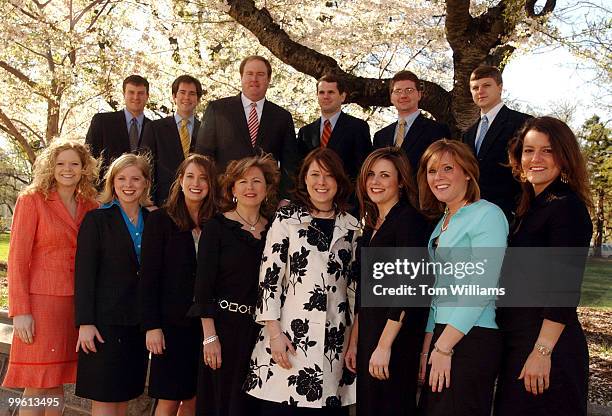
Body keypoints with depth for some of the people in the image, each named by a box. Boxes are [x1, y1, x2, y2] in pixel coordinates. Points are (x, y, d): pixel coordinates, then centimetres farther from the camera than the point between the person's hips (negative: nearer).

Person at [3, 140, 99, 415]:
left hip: (77, 304, 4)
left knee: (57, 385, 9)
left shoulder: (90, 206, 10)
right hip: (41, 301, -4)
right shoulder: (32, 200, -2)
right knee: (36, 389, -1)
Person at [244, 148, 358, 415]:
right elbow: (269, 277, -3)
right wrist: (274, 333, -9)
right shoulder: (287, 218, 1)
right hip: (289, 334, -2)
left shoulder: (351, 226, 10)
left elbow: (354, 284, 13)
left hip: (335, 340, 3)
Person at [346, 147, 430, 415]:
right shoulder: (372, 226, 13)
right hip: (368, 333, 8)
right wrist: (354, 343, 14)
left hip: (397, 336, -8)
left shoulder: (410, 220, -11)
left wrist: (384, 346, -19)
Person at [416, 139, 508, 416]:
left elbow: (482, 288, -17)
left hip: (472, 339, -8)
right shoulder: (443, 222, 15)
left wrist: (444, 347, -17)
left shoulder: (487, 215, -10)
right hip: (443, 336, 8)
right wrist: (428, 345, 12)